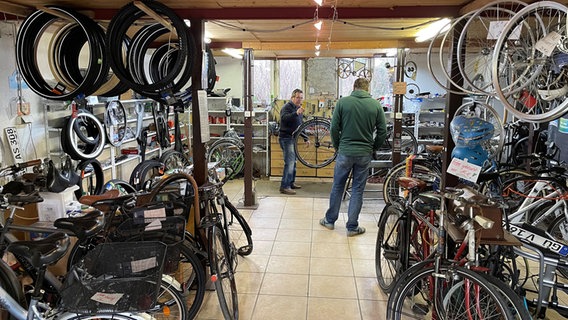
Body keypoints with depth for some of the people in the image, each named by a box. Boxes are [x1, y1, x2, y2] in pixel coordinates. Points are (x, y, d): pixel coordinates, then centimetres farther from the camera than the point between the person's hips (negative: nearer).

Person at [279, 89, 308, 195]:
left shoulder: (299, 108, 18)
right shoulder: (287, 107, -11)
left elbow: (300, 126, 25)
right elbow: (284, 118, -33)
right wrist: (296, 113, -48)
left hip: (292, 138, 9)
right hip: (286, 138, -9)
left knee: (293, 161, 15)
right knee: (289, 162, -15)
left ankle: (291, 182, 26)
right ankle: (284, 187, -15)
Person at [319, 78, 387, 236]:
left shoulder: (342, 102, -4)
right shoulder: (376, 105, 0)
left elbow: (334, 128, -5)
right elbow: (382, 131, 0)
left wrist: (337, 146, 9)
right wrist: (373, 148, 13)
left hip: (345, 152, 0)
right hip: (364, 154, 1)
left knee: (337, 186, 14)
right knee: (357, 190, 9)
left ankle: (330, 220, 27)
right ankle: (352, 227, 15)